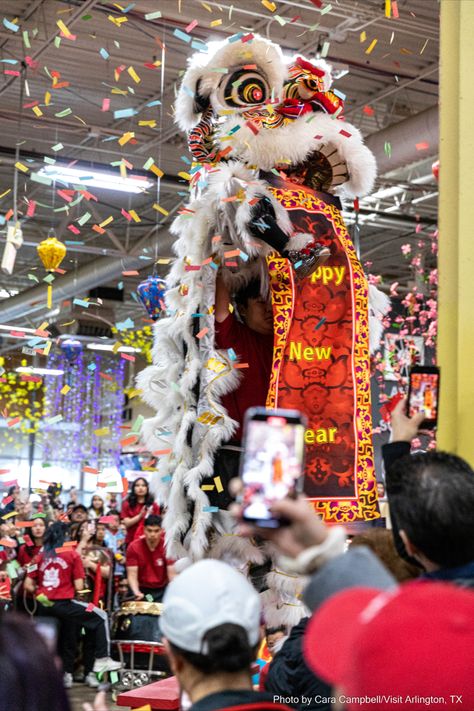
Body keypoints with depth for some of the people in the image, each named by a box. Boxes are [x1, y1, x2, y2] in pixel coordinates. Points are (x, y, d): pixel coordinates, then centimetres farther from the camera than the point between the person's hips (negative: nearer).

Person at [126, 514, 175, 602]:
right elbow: (132, 574, -12)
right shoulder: (134, 547, -9)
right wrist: (136, 592, -29)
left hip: (162, 590, 0)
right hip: (142, 590, 0)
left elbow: (172, 573, -12)